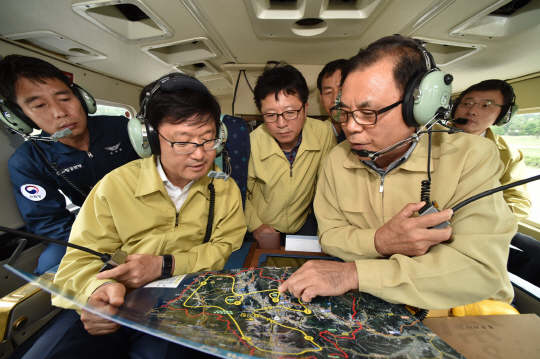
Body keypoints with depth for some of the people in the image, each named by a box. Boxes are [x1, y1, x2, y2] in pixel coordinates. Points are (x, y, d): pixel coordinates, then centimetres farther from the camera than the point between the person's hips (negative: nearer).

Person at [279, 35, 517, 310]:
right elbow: (329, 236, -3)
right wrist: (378, 242, -23)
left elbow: (481, 269, -21)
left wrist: (355, 273, -29)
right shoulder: (338, 159, -4)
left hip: (457, 310, -1)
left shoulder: (472, 158, -13)